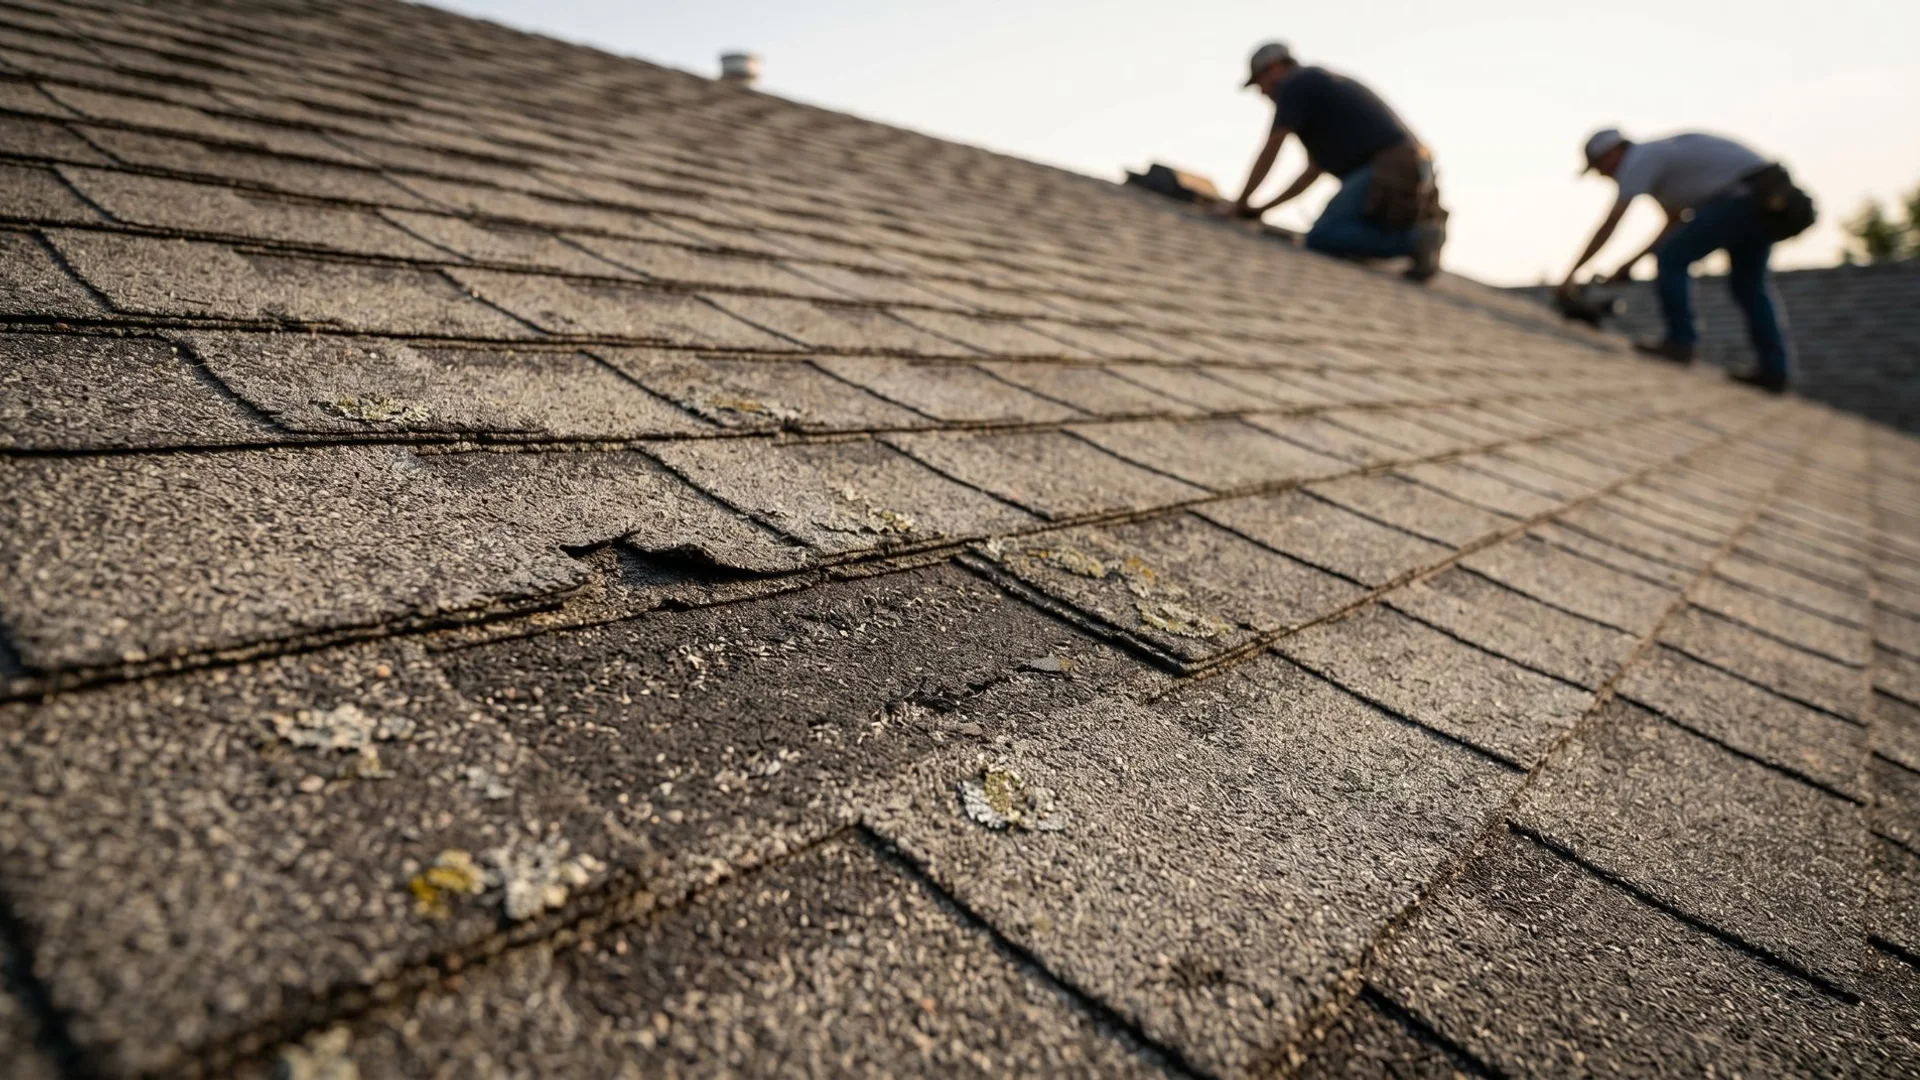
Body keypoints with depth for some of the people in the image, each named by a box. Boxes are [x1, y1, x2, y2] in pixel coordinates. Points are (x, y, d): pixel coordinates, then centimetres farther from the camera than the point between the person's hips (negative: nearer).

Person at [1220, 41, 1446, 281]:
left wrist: (1241, 202, 11)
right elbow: (1314, 171, 33)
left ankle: (1416, 238, -20)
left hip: (1386, 170, -9)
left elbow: (1270, 152, 0)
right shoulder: (1322, 88, 31)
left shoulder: (1295, 84, 3)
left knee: (1320, 238, -15)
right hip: (1411, 170, 9)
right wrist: (1262, 208, 32)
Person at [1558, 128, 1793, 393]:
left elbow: (1608, 225, -11)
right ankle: (1773, 369, 17)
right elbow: (1677, 221, 30)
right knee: (1748, 283, 17)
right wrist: (1635, 260, 27)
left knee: (1672, 259, -4)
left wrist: (1572, 272, -9)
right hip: (1770, 194, 10)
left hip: (1741, 195, -10)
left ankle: (1680, 342, -2)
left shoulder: (1639, 159, -6)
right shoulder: (1660, 155, 23)